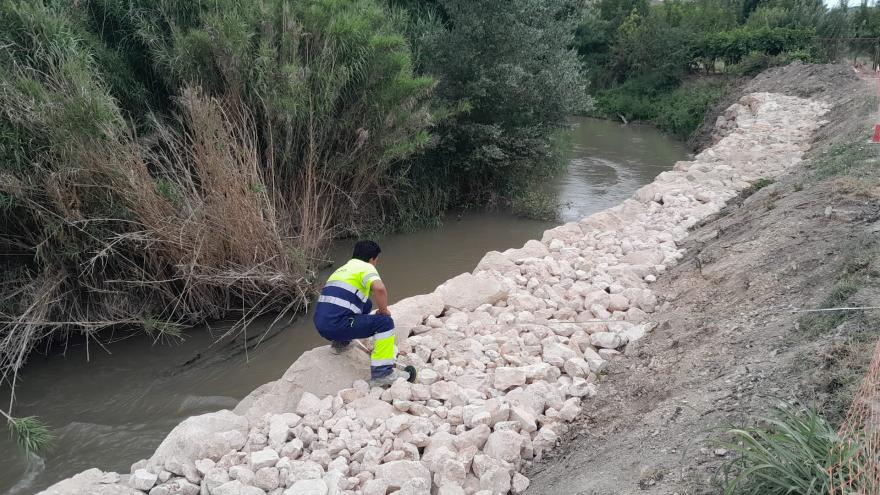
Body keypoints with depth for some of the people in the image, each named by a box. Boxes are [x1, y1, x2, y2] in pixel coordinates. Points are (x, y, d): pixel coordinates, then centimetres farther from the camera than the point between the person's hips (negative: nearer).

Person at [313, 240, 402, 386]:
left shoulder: (343, 269, 27)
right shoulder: (366, 267, 0)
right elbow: (379, 288, -23)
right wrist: (383, 311, -3)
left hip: (321, 324, 9)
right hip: (336, 325, -9)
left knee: (366, 305, 27)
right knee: (385, 322, -6)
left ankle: (341, 342, 27)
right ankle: (381, 373, -8)